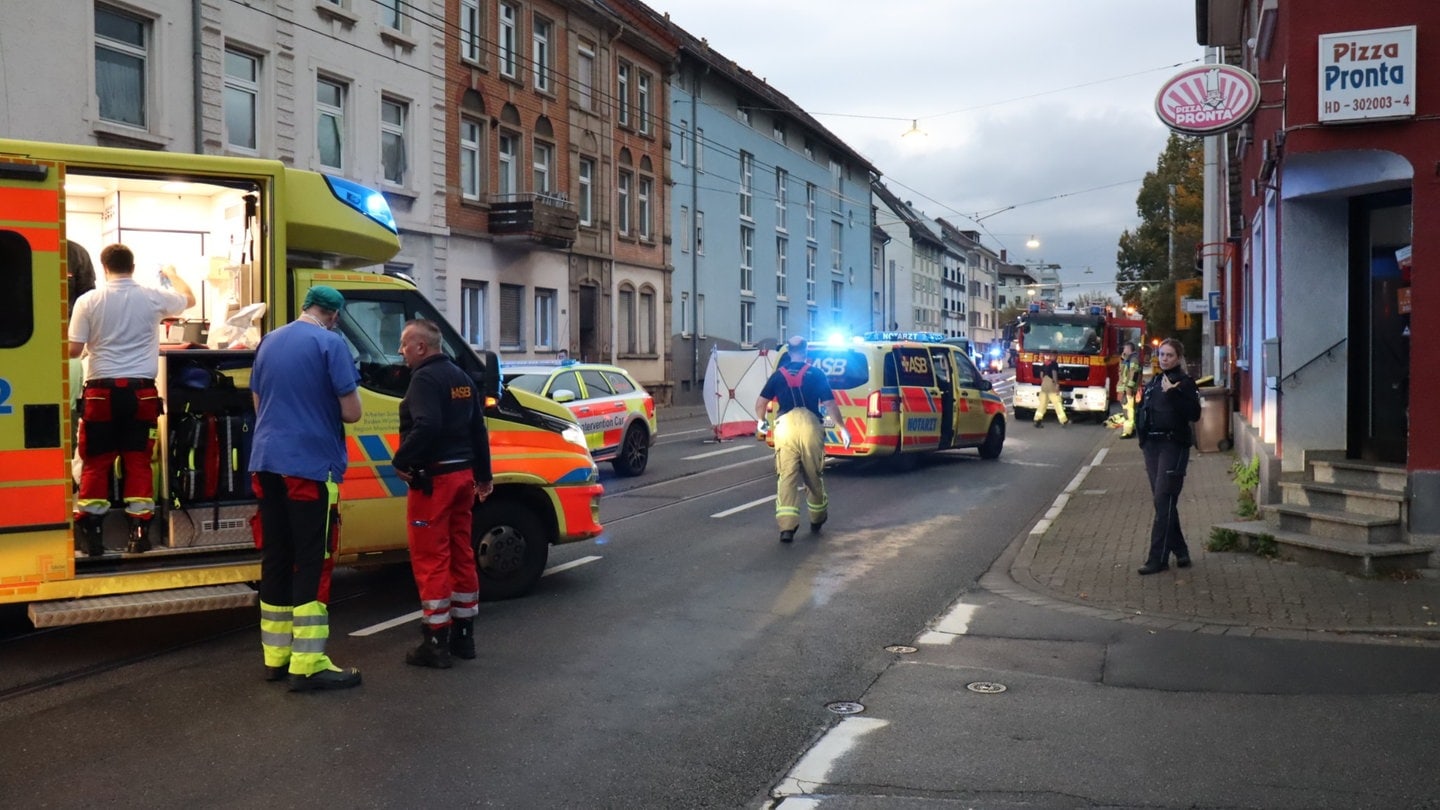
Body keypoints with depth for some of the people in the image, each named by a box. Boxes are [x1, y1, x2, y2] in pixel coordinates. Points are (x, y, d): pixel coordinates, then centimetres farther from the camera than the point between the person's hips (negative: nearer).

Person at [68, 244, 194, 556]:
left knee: (95, 463, 7)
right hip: (141, 391, 1)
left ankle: (90, 536, 8)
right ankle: (139, 535, 5)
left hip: (101, 391, 0)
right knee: (138, 462, 6)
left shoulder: (88, 301, -2)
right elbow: (189, 299, 21)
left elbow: (74, 350, -2)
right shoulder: (152, 298, 1)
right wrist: (172, 274, 39)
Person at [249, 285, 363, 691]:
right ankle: (308, 664, -6)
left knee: (275, 559, 13)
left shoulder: (269, 341, 14)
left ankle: (276, 655, 19)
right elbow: (351, 411, -10)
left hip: (267, 464, 7)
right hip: (310, 466, -7)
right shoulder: (331, 343, -8)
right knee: (312, 563, -5)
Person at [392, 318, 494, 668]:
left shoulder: (425, 379, -13)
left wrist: (400, 460, -18)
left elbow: (426, 427, -29)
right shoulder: (462, 378, 15)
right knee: (461, 555, 14)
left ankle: (437, 643, -1)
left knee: (431, 560, -4)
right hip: (462, 475, 9)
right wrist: (483, 475, 24)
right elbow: (478, 430, 19)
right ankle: (463, 635, 22)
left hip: (433, 479, -9)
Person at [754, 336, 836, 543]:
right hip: (810, 426, 0)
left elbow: (760, 404, 10)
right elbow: (829, 405, 3)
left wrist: (762, 421, 29)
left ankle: (787, 526, -13)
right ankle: (817, 519, 33)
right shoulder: (816, 374, 9)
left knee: (786, 477, -1)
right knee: (814, 477, 16)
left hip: (785, 427, 0)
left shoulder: (778, 375, 12)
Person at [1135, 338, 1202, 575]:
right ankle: (1180, 551, 22)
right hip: (1152, 444, 7)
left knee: (1164, 500, -11)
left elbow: (1194, 414, -14)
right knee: (1162, 500, 10)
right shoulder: (1152, 383, 16)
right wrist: (1142, 434, 8)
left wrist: (1173, 394, -21)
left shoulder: (1185, 382, -3)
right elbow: (1142, 411, 23)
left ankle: (1158, 558, -11)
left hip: (1174, 445, -7)